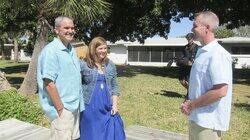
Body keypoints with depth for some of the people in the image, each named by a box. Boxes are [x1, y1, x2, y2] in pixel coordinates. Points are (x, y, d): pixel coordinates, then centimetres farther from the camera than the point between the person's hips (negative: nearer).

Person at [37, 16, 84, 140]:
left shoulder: (71, 50, 12)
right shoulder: (51, 51, -14)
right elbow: (49, 83, -19)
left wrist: (79, 104, 15)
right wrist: (60, 109, -18)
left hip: (75, 107, 8)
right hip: (62, 109, -8)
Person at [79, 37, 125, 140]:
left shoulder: (110, 65, 8)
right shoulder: (83, 65, -6)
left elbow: (114, 87, 12)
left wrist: (115, 104, 4)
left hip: (107, 108, 4)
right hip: (90, 108, -4)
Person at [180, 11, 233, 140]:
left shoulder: (218, 54, -19)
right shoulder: (202, 52, 10)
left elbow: (220, 91, -26)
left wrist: (191, 105, -18)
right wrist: (190, 102, 4)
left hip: (208, 123, -9)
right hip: (196, 117, 9)